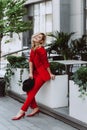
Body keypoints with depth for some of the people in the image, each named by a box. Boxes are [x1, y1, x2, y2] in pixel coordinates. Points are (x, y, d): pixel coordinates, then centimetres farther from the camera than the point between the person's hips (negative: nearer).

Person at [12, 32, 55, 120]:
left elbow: (45, 63, -14)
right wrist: (31, 73, -4)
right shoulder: (33, 48, 6)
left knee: (32, 92, -6)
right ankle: (35, 108, 17)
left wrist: (50, 74, -7)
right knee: (29, 91, 5)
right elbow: (31, 61, 4)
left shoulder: (41, 50, -19)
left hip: (42, 73, -8)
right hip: (36, 73, 8)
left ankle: (22, 112, -2)